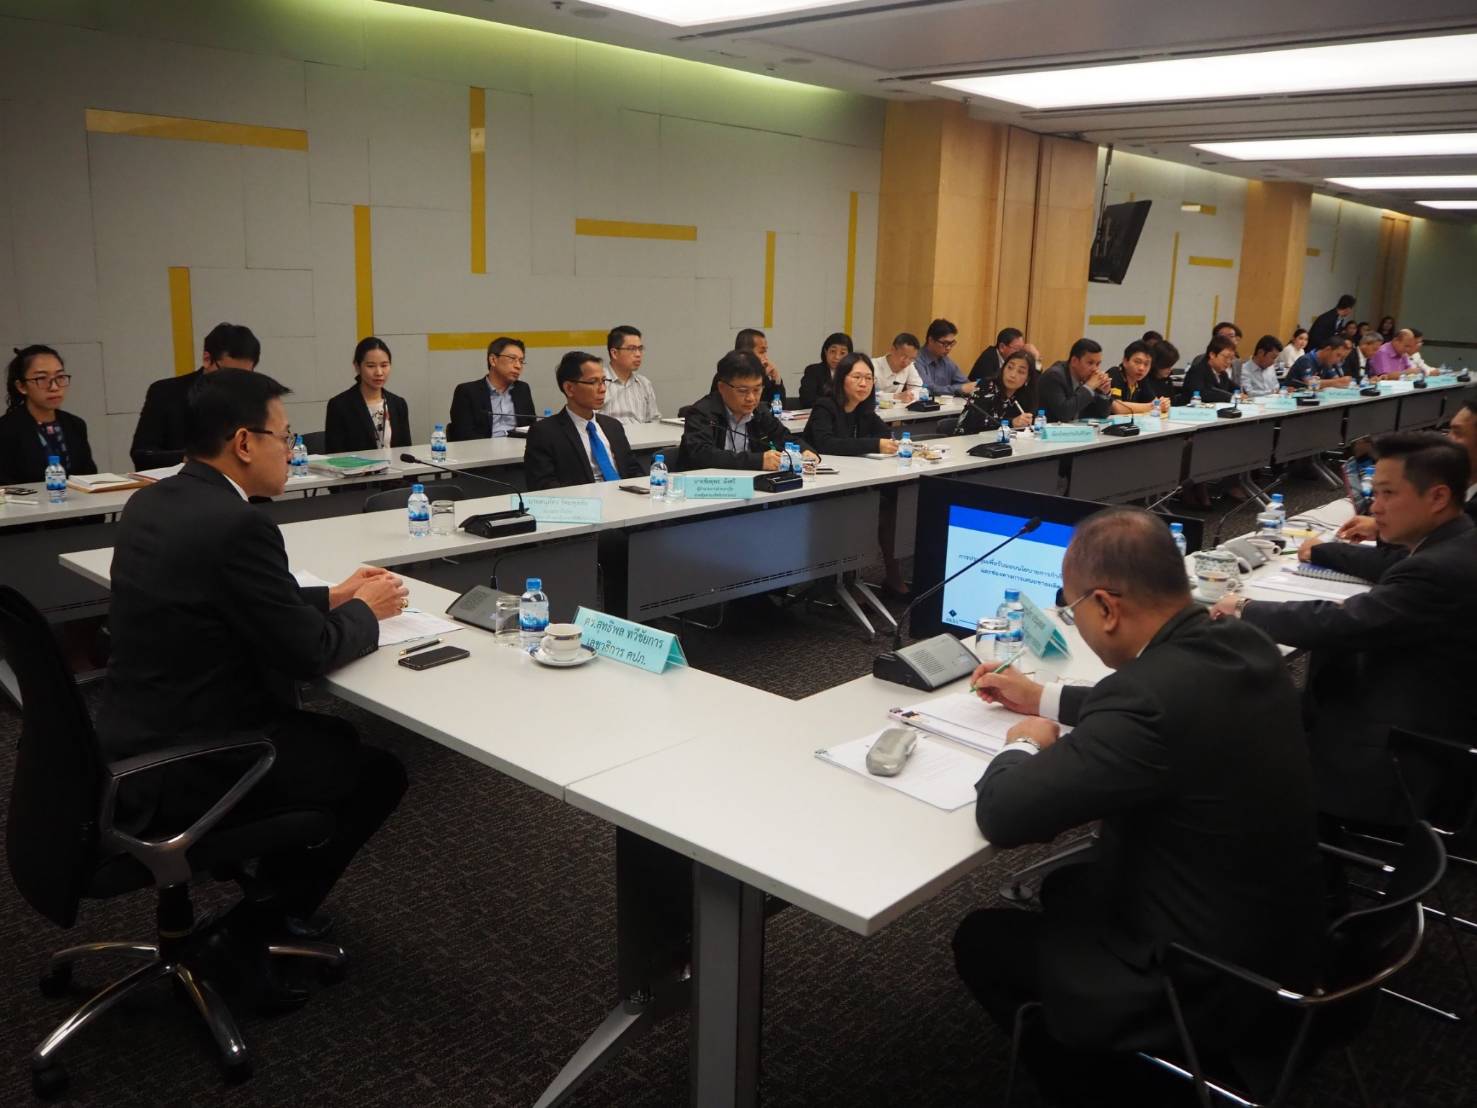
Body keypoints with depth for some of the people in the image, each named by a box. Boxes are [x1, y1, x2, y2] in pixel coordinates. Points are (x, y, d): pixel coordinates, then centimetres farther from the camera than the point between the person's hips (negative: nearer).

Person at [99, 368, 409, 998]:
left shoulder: (152, 503, 5)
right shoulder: (236, 523, -24)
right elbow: (306, 653, -19)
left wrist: (330, 598, 13)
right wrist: (364, 611, 0)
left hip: (139, 744, 9)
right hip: (184, 771, -9)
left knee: (335, 738, 24)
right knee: (379, 774, 8)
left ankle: (269, 902, 31)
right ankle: (260, 927, 16)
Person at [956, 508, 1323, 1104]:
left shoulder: (1149, 696, -33)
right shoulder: (1245, 647, -6)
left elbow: (1002, 815, -26)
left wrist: (1026, 745, -6)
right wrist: (1043, 697, 20)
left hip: (1209, 986, -8)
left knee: (981, 938, 12)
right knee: (1066, 887, 28)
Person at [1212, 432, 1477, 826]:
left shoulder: (1441, 570, -27)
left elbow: (1336, 624, -26)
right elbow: (1393, 568, 22)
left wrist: (1245, 611, -12)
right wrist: (1323, 551, 32)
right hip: (1432, 734, 9)